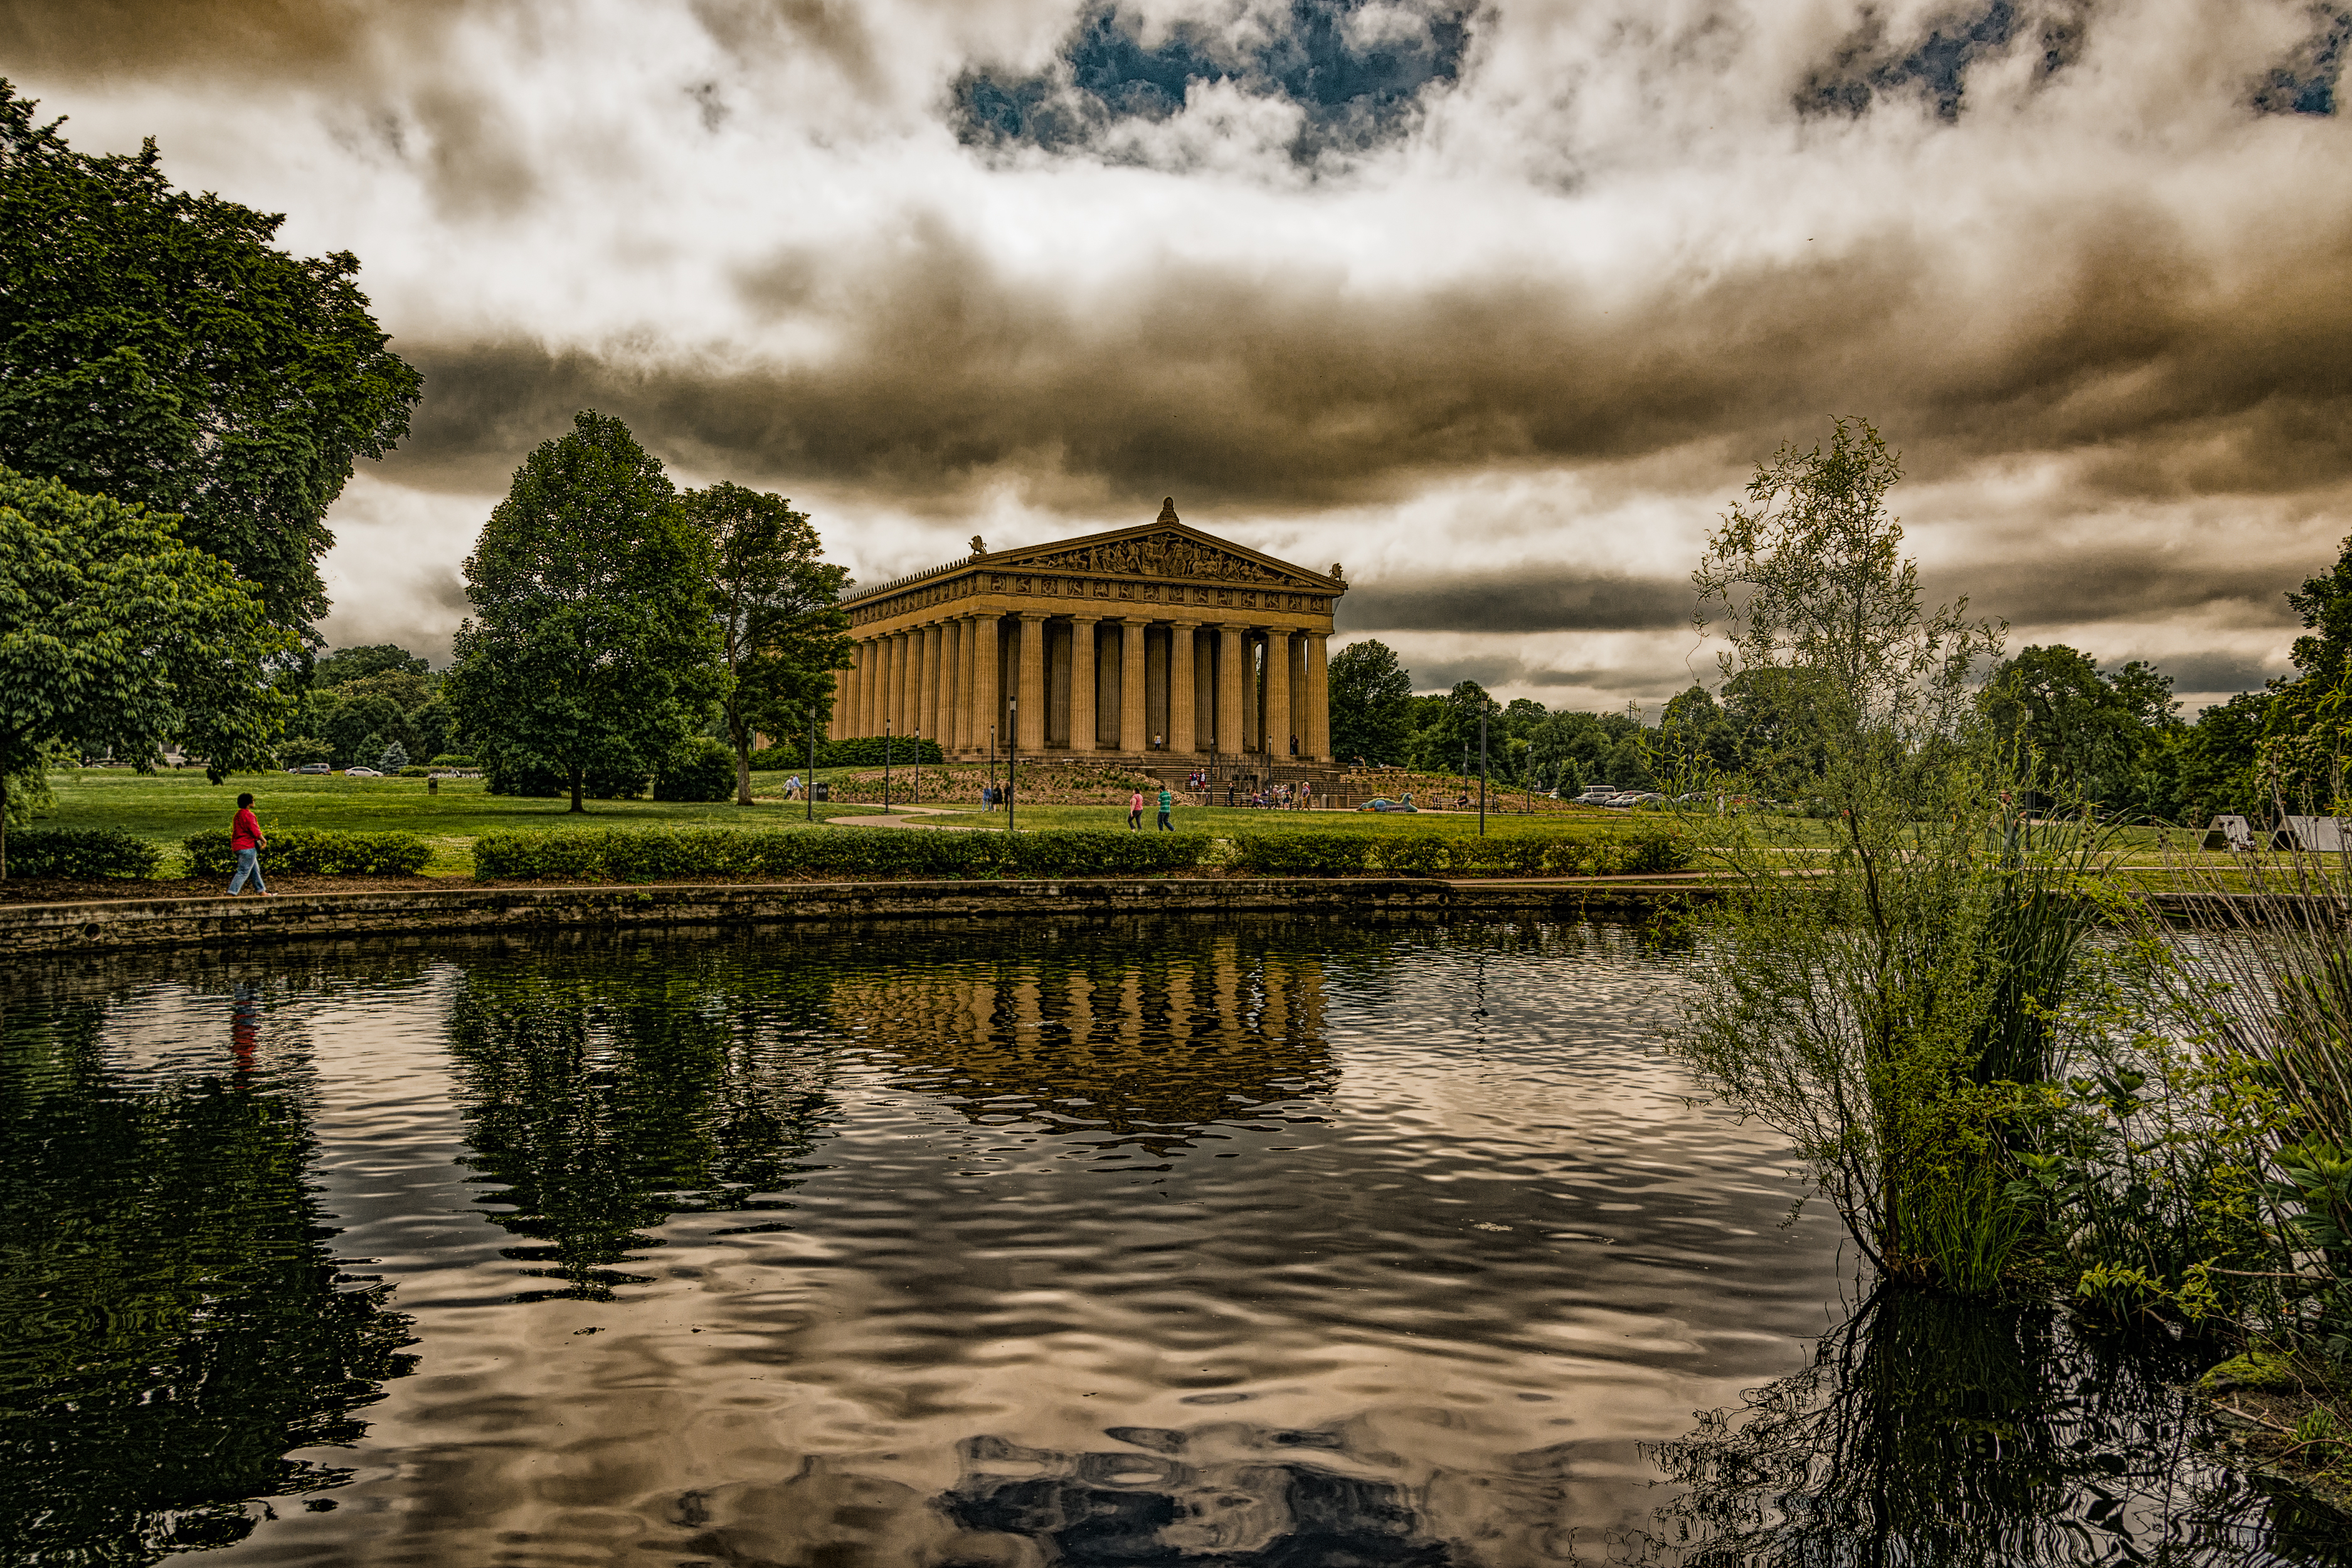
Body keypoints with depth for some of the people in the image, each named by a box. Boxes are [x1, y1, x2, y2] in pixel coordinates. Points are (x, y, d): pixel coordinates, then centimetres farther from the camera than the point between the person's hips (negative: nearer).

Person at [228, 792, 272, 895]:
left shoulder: (237, 815, 16)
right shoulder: (248, 815, -15)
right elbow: (255, 831, -19)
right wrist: (264, 841, -6)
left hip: (238, 846, 10)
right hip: (247, 847, -10)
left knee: (255, 870, 16)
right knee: (243, 872, -8)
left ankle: (262, 892, 22)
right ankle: (232, 893, -12)